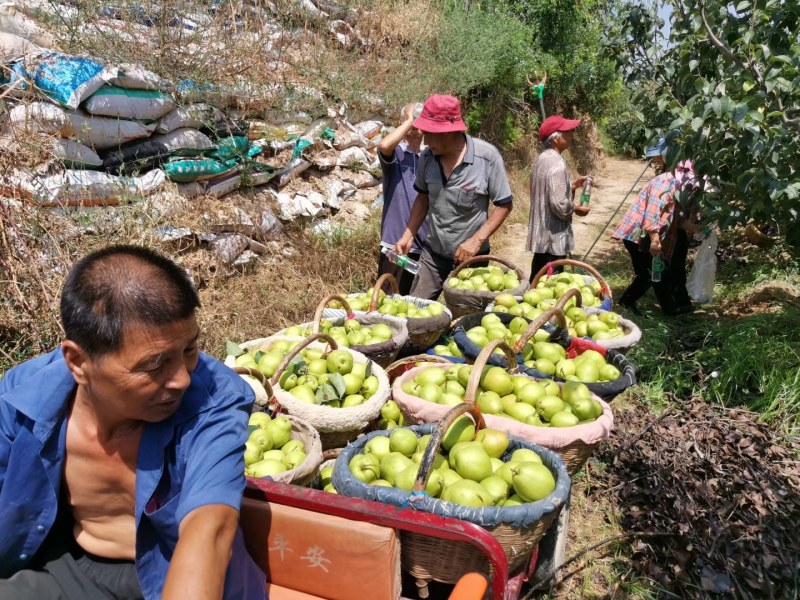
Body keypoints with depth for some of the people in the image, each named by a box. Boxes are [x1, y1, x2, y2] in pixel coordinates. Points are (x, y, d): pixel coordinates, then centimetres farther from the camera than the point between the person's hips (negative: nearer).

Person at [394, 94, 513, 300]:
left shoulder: (487, 157, -18)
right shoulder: (427, 157, -7)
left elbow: (504, 205, -10)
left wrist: (477, 240, -19)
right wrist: (408, 235, 0)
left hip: (470, 255, -3)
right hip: (432, 253, 3)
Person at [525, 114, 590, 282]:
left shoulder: (541, 159, 10)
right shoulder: (557, 164, -19)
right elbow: (559, 205, -24)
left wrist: (570, 186, 14)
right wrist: (576, 208, -6)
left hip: (540, 235, 9)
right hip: (553, 238, -9)